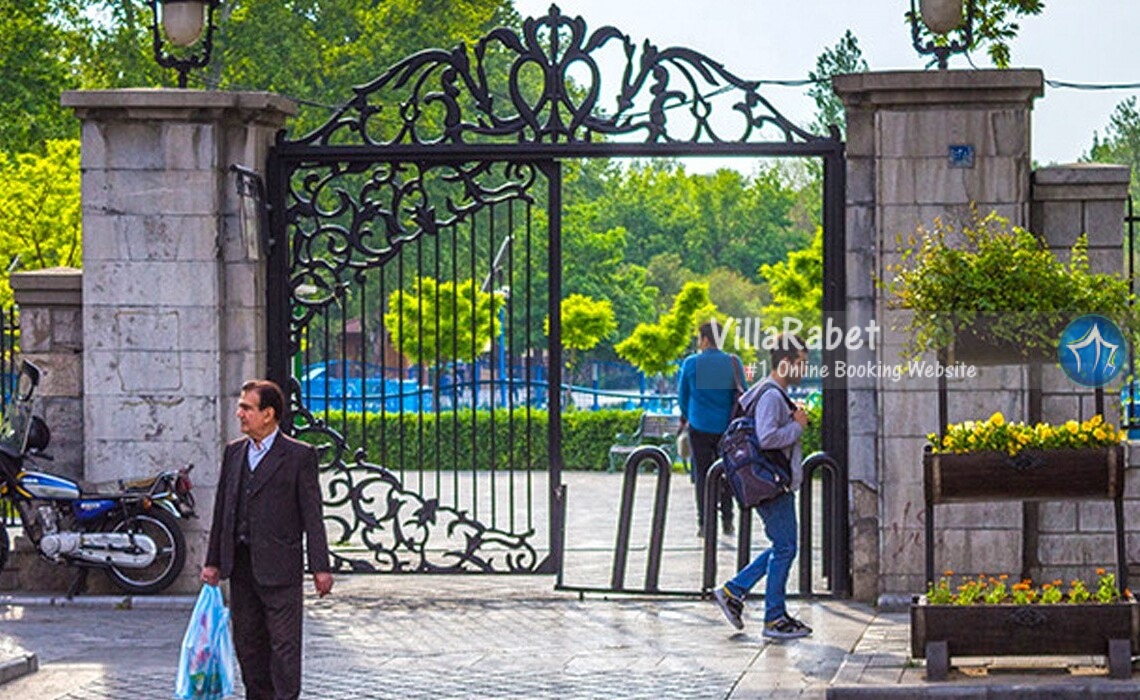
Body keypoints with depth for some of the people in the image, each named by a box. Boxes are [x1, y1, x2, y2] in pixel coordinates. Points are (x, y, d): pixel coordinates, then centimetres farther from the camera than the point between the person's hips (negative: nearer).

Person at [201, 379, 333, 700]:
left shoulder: (299, 456, -5)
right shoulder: (234, 452, 12)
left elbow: (312, 515, -6)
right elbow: (222, 509, 15)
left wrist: (320, 568, -9)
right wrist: (212, 561, 13)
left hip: (279, 566, -6)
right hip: (241, 564, 6)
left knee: (284, 644, -5)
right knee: (248, 641, 11)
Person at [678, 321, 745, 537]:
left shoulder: (691, 363, -6)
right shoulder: (733, 363, -2)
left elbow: (682, 396, 5)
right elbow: (742, 396, 6)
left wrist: (686, 417, 24)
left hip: (700, 426, -2)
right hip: (727, 427, 2)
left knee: (702, 473, 3)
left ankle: (704, 523, -1)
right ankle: (727, 521, 11)